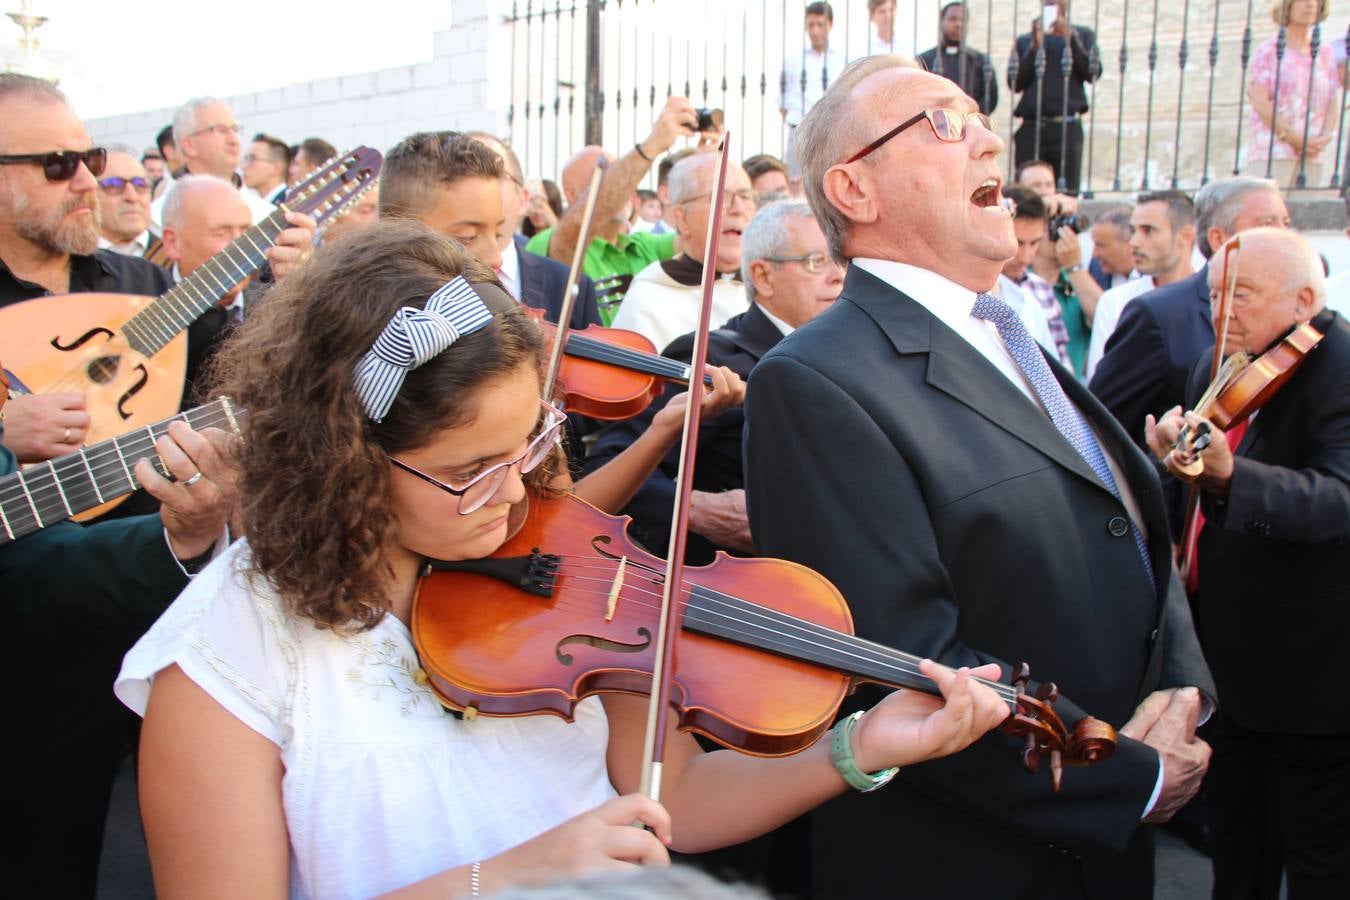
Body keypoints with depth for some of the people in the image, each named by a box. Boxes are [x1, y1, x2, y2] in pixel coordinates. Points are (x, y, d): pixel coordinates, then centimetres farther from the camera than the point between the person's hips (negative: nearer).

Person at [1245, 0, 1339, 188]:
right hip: (1272, 149, -4)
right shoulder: (1268, 50, 4)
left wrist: (1325, 137, -4)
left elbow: (1332, 103, 16)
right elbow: (1259, 101, -6)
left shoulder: (1327, 53, 18)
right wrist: (1291, 136, -14)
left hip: (1313, 153, 5)